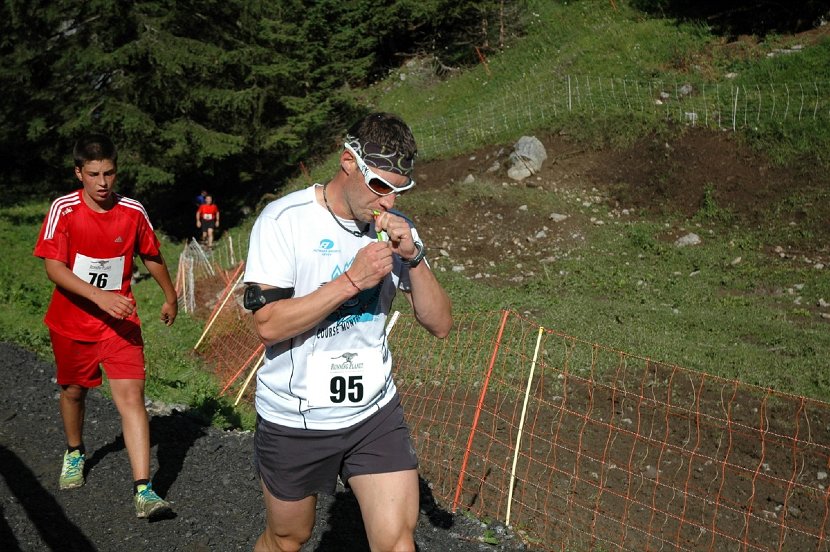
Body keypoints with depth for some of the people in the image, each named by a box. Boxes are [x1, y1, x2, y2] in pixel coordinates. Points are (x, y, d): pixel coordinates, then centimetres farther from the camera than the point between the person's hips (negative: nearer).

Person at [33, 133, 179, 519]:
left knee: (131, 396, -11)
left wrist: (170, 295, 21)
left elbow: (152, 257, 10)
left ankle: (143, 490, -13)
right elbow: (53, 267, -17)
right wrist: (100, 296, -29)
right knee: (73, 390, 19)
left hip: (119, 321, 0)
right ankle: (75, 453, 49)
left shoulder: (133, 212, -7)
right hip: (71, 322, 1)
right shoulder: (63, 210, -11)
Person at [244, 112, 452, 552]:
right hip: (294, 420, -2)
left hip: (375, 414, 3)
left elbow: (439, 325, -3)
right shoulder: (284, 219, -14)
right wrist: (353, 280, -26)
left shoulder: (394, 228, -1)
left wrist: (412, 257, -18)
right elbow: (268, 324, -22)